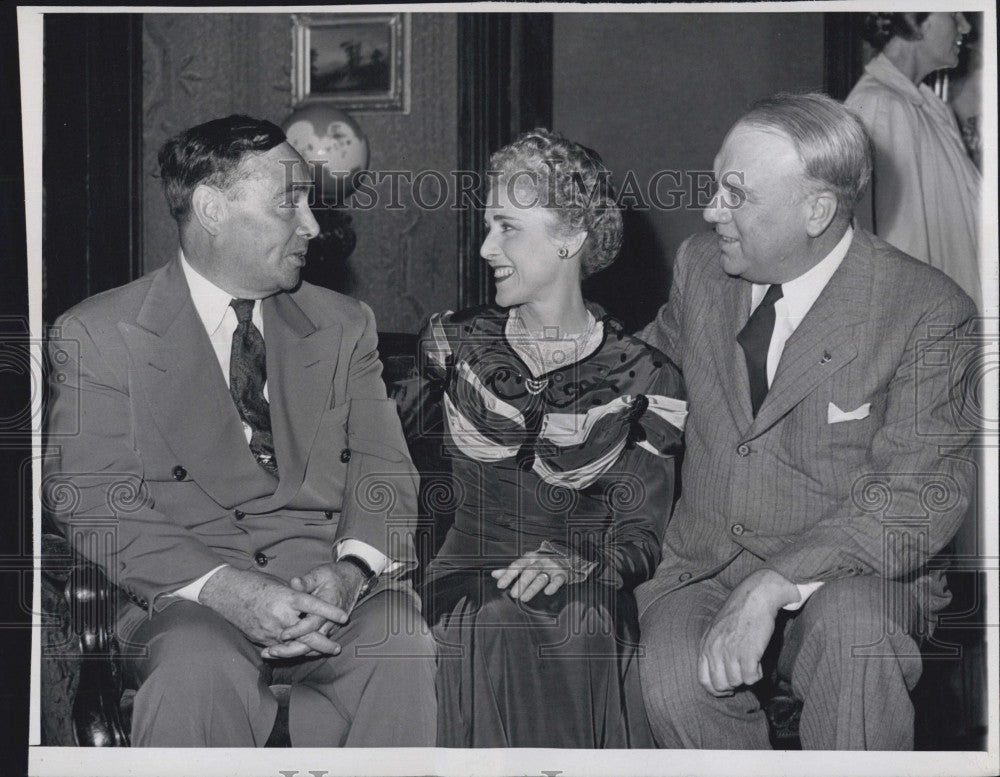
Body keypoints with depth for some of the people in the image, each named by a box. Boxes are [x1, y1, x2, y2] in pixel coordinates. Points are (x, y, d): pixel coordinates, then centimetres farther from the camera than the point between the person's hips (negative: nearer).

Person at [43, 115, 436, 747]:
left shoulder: (345, 325, 19)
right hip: (186, 596, -3)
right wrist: (226, 589, -21)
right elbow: (95, 504, -5)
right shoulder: (97, 334, 5)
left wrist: (350, 570, -14)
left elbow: (385, 469, 10)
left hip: (330, 581, 3)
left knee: (403, 651, -30)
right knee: (199, 669, -36)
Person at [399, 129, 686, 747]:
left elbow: (640, 539, -1)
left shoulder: (645, 379, 4)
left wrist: (573, 564, -20)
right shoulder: (454, 343, 12)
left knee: (578, 625, -35)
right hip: (467, 585, 1)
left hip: (587, 599, -1)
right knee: (496, 627, -33)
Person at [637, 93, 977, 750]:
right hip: (700, 571, 3)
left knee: (851, 626, -38)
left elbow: (925, 491, -18)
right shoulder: (699, 265, 7)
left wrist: (773, 586, -27)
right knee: (676, 684, -30)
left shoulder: (928, 310, -10)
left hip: (848, 580, -3)